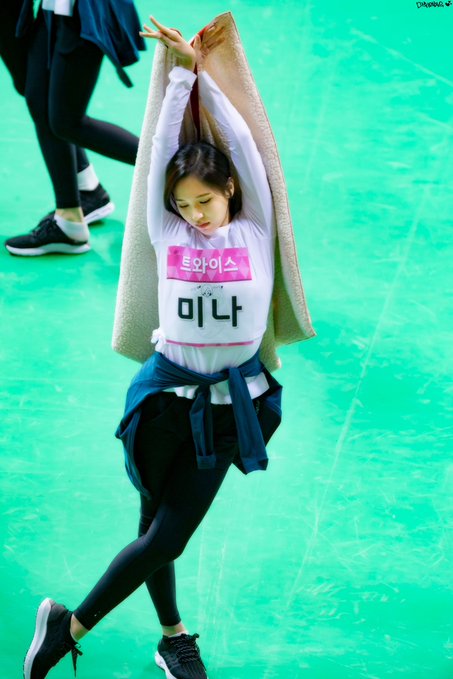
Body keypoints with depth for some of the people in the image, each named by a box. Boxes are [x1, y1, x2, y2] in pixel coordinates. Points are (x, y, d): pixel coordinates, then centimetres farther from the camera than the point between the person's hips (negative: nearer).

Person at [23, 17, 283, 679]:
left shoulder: (255, 231, 1)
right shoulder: (168, 233, 2)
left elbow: (243, 143, -3)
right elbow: (164, 147, 0)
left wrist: (205, 72, 1)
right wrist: (182, 71, 3)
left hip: (228, 404, -1)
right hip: (168, 394, 1)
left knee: (166, 537, -2)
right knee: (156, 530, 8)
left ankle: (72, 625, 16)